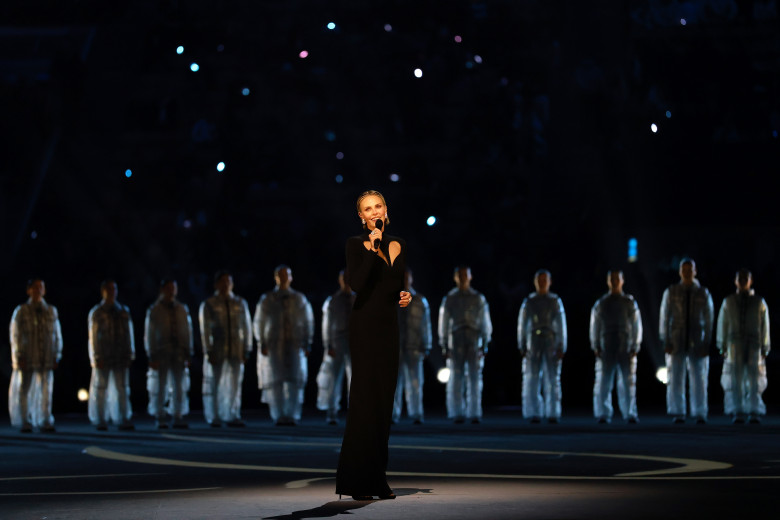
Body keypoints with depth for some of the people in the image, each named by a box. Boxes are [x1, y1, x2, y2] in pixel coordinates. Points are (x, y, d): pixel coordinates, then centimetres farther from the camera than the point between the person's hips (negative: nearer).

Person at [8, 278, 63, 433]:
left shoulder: (51, 311, 9)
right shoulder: (21, 311, 1)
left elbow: (57, 335, 12)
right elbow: (16, 335, -1)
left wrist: (56, 356, 6)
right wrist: (19, 357, -8)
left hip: (46, 360, 2)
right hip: (27, 359, -2)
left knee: (46, 391, 2)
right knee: (23, 391, 1)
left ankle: (45, 422, 8)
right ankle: (24, 424, 7)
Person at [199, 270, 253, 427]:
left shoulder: (240, 303, 11)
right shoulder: (208, 304, 2)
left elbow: (246, 327, 13)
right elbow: (205, 330, -2)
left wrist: (246, 350, 8)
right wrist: (208, 351, -8)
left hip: (235, 350, 2)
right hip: (216, 351, -2)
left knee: (235, 384, -3)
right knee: (214, 384, 2)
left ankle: (232, 417, 1)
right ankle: (214, 418, 10)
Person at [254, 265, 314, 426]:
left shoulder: (299, 299, 10)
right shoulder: (266, 300, 8)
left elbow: (308, 321, 12)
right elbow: (259, 322, 6)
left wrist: (307, 344, 5)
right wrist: (262, 344, -2)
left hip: (294, 344, 0)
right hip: (273, 345, 0)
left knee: (295, 380, -9)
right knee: (275, 380, -2)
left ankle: (292, 416, -5)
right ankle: (279, 417, 5)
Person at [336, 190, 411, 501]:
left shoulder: (398, 245, 14)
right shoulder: (356, 244, -4)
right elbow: (356, 283, -19)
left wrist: (406, 296, 2)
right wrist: (373, 248, -19)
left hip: (389, 326, 6)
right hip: (365, 325, -6)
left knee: (384, 401, 7)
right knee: (364, 398, -8)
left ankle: (378, 478, 12)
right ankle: (357, 480, -4)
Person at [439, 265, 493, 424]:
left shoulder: (478, 299, 8)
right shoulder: (449, 299, 7)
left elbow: (485, 323, 8)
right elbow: (443, 324, 7)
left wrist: (484, 345, 2)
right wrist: (444, 346, 1)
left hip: (474, 343, 0)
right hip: (455, 343, 0)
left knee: (474, 378, -4)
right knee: (456, 379, -3)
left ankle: (474, 414, -1)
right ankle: (457, 414, 1)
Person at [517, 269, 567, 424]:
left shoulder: (556, 301, 6)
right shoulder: (528, 302, 7)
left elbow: (561, 325, 5)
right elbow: (522, 325, 7)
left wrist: (561, 347, -1)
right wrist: (522, 346, 2)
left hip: (551, 342, 0)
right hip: (533, 343, 0)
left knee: (552, 379, -3)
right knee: (532, 379, -3)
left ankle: (553, 414, 0)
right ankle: (534, 414, 1)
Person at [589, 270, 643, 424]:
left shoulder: (630, 303, 6)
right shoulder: (601, 304, 9)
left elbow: (636, 326, 7)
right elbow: (595, 326, 10)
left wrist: (634, 348, 2)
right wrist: (596, 347, 5)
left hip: (625, 350, -1)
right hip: (606, 350, 1)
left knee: (628, 383, -2)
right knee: (603, 383, -1)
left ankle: (630, 414, 4)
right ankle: (604, 414, 5)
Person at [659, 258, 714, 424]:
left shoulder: (703, 293, 4)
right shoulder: (671, 292, 2)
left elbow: (709, 320, 4)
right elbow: (664, 317, 1)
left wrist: (707, 344, -2)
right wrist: (665, 342, -5)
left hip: (697, 341, 0)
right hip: (677, 341, 0)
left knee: (699, 379, -1)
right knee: (675, 378, -4)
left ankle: (700, 415, 5)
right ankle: (678, 415, 3)